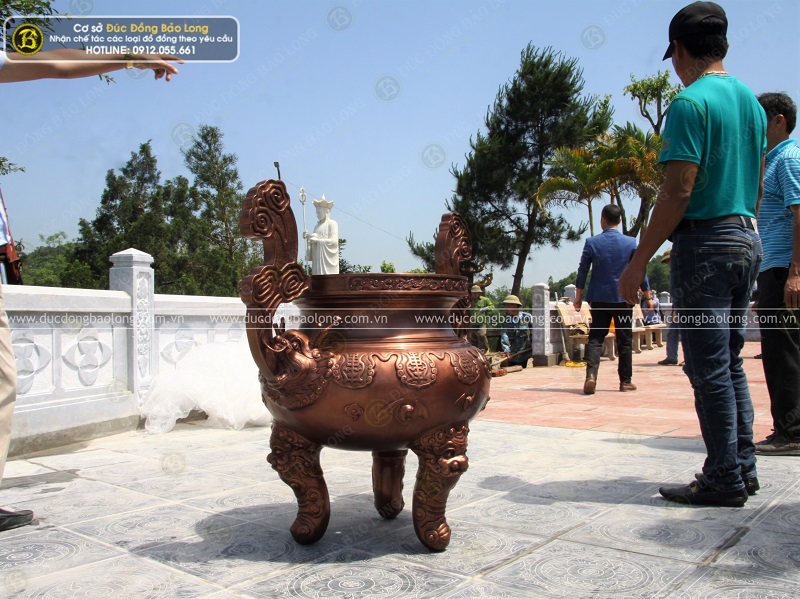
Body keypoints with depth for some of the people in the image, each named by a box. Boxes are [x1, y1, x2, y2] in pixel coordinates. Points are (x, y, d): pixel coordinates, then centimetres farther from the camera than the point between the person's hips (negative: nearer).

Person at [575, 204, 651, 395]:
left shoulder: (591, 242, -3)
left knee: (595, 338, 2)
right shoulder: (630, 243, -2)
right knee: (624, 340, 9)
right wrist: (648, 297, 11)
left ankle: (591, 375, -18)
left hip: (599, 298, 0)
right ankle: (625, 381, 15)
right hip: (624, 298, 0)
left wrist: (578, 297, 8)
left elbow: (582, 271, -1)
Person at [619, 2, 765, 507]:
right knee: (731, 363, 15)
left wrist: (639, 262, -16)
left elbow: (679, 191, -19)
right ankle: (744, 468, 21)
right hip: (748, 241, 9)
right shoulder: (752, 102, 15)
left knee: (709, 368, -2)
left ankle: (725, 480, 5)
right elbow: (758, 186, 19)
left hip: (705, 243, -9)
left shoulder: (691, 102, -12)